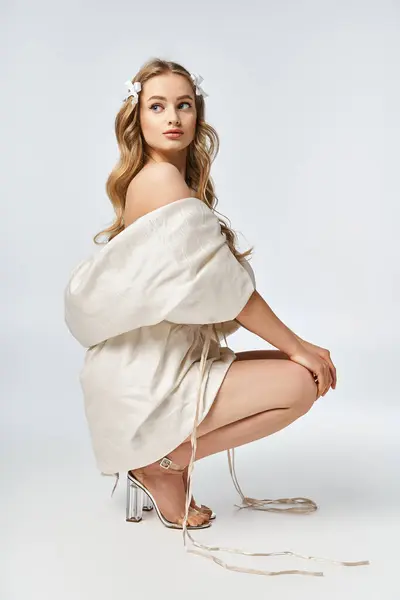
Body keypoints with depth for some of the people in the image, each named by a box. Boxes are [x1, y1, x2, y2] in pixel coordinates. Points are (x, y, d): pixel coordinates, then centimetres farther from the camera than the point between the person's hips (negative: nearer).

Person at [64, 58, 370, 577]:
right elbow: (219, 283, -16)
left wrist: (295, 346, 7)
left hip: (174, 355, 9)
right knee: (299, 384, -13)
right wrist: (296, 346, -8)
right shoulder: (160, 177, -14)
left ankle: (158, 456, 9)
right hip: (150, 373, -9)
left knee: (303, 370, 10)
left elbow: (212, 283, 12)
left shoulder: (180, 181, 15)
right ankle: (162, 464, 0)